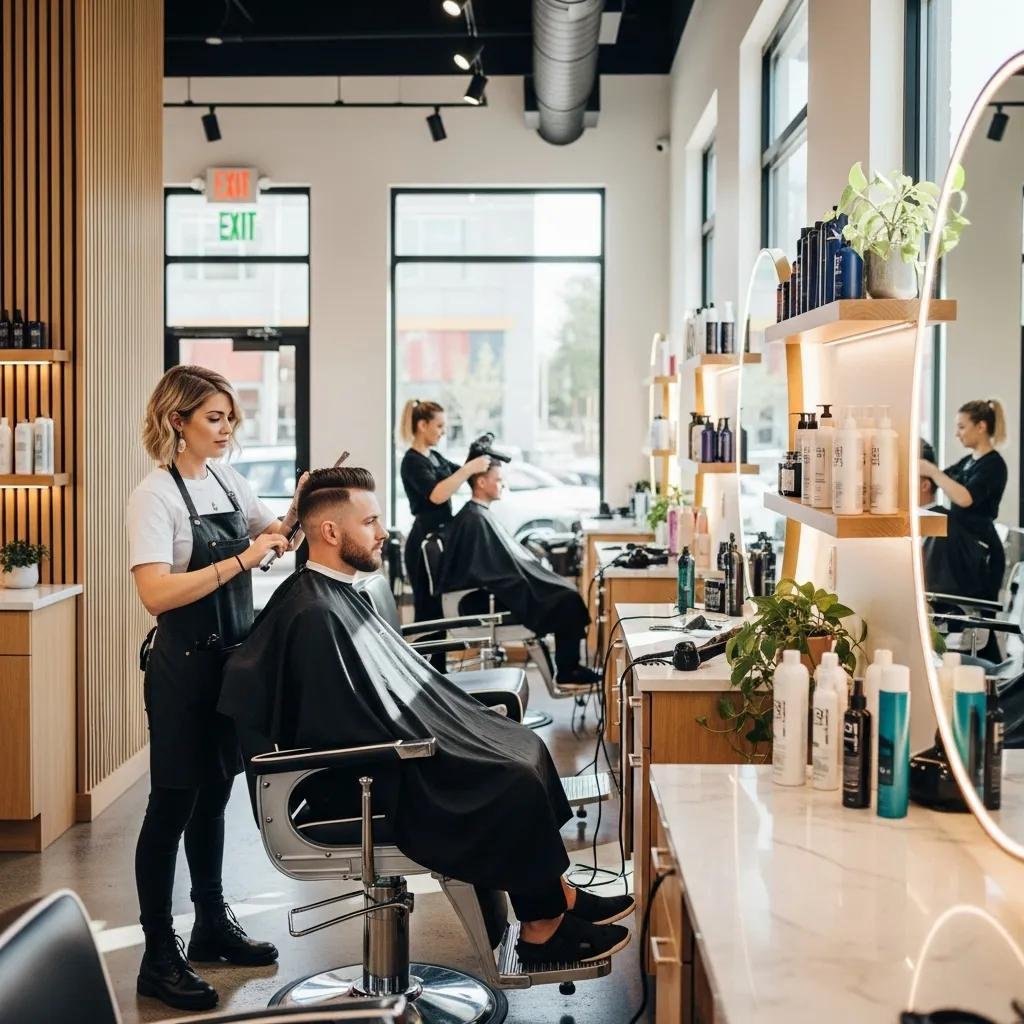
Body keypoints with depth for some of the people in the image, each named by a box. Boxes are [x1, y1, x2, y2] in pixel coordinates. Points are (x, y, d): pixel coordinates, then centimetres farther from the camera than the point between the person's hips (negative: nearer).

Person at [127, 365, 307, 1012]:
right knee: (173, 805, 0)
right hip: (184, 665, -7)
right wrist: (241, 560, -27)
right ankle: (159, 957, 10)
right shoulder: (155, 495, -15)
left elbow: (274, 536, 17)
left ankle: (212, 923, 32)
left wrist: (298, 510, -4)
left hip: (234, 658, 7)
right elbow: (156, 593, -26)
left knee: (214, 795, 18)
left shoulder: (227, 481, 6)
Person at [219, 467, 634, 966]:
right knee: (517, 783, -15)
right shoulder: (312, 615, -23)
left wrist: (459, 717, 11)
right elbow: (356, 731, -26)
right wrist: (432, 753, -16)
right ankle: (542, 929, 1)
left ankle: (560, 897, 14)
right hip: (365, 783, -11)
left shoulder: (336, 594, 9)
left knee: (523, 749, 8)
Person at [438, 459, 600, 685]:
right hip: (492, 600, -10)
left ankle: (568, 666, 10)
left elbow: (507, 557, 18)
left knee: (565, 591, 10)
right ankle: (567, 671, -3)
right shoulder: (475, 519, -19)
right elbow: (504, 565, -21)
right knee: (568, 600, -13)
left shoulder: (479, 515, 13)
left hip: (494, 591, 10)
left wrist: (537, 566, 11)